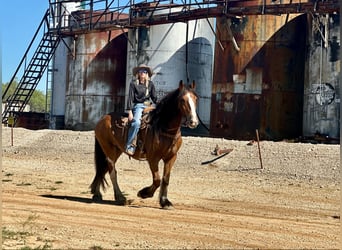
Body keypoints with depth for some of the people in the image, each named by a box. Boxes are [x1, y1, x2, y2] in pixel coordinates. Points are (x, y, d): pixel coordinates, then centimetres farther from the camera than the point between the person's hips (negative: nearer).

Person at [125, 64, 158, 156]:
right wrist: (130, 112, -11)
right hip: (138, 106, -5)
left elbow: (154, 97, 14)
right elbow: (130, 98, -4)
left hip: (148, 106, 5)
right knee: (136, 122, -31)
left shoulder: (150, 84, 10)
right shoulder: (133, 83, 0)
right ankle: (129, 146, -26)